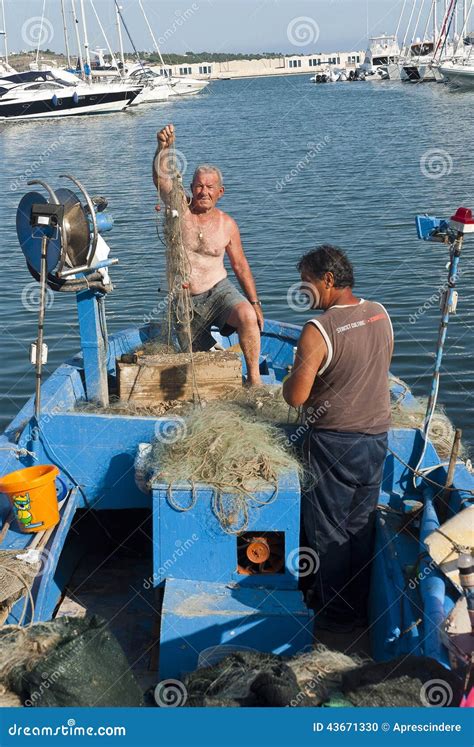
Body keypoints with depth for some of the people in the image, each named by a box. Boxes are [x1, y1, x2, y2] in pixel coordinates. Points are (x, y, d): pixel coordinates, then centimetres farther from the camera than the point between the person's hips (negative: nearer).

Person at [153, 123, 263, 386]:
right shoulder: (180, 209, -5)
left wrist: (255, 303, 5)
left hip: (219, 291, -1)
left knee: (248, 316, -32)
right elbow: (160, 177, -23)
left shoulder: (227, 224, -1)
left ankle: (254, 377, -19)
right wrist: (164, 147, -41)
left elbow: (240, 265, 8)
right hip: (185, 303, 1)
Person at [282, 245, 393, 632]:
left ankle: (337, 613, 22)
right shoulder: (381, 314, 0)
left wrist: (292, 379, -2)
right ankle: (359, 605, 33)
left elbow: (296, 396, -23)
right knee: (362, 525, 19)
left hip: (335, 441, -7)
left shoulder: (318, 330, -22)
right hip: (377, 436, 7)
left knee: (329, 530, 10)